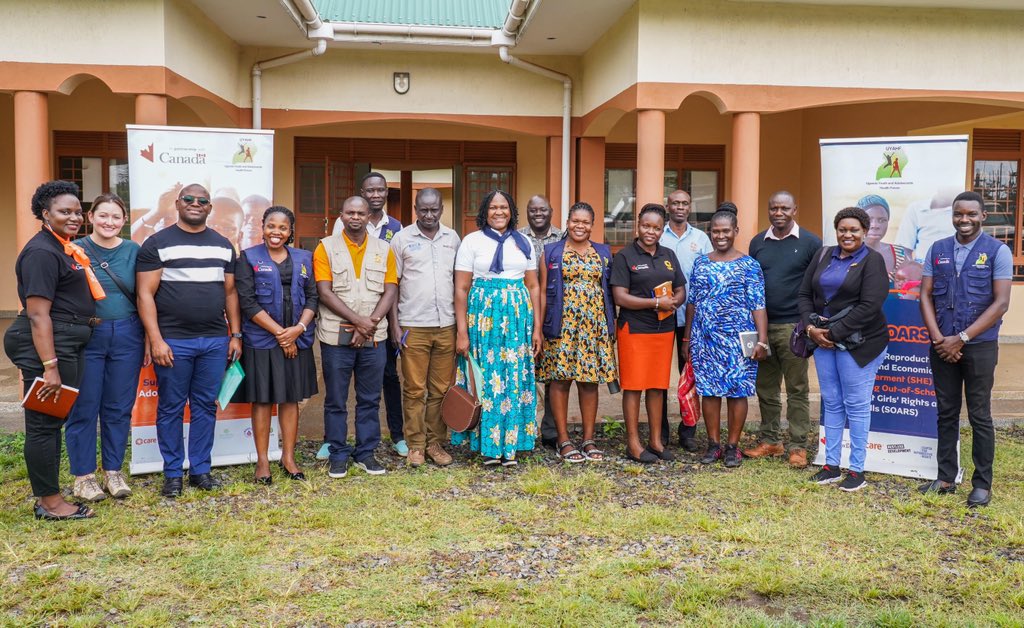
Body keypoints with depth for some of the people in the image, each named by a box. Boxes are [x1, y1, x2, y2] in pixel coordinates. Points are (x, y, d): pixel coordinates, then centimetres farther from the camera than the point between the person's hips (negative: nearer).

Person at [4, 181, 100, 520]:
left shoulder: (65, 248, 15)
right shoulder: (42, 252, -14)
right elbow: (37, 314, -20)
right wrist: (50, 365, -24)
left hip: (67, 346, 10)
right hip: (47, 347, -10)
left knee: (52, 421, 15)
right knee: (44, 423, -1)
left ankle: (48, 498, 25)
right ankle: (50, 503, 7)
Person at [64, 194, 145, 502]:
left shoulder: (133, 251, 5)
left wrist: (148, 340, 5)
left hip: (127, 337, 2)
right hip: (86, 337, -2)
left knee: (119, 407, 9)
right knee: (83, 407, 4)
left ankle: (114, 471, 22)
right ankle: (83, 475, 17)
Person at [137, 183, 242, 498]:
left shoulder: (223, 245, 13)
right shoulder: (157, 243, 0)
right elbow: (145, 294, -5)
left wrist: (236, 335, 9)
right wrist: (156, 340, -12)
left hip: (215, 341, 4)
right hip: (173, 341, -3)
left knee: (206, 406, 8)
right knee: (171, 408, 4)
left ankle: (201, 470, 19)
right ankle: (173, 474, 16)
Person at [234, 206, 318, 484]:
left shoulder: (304, 258, 10)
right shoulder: (248, 258, -1)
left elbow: (312, 297, 6)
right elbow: (248, 302, -9)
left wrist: (298, 328, -11)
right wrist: (279, 333, -13)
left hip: (297, 341, 3)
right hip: (261, 341, -3)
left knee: (290, 399, 9)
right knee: (262, 399, 3)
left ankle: (288, 458, 19)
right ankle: (262, 461, 14)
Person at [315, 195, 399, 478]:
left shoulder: (383, 249, 8)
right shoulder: (326, 248, 0)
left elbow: (390, 292, 2)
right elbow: (325, 293, -8)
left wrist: (371, 323, -12)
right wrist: (358, 320, -16)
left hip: (374, 337, 2)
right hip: (336, 336, -2)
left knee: (370, 399, 9)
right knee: (335, 400, 5)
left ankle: (366, 453, 21)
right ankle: (338, 455, 17)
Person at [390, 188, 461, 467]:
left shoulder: (452, 238, 10)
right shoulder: (402, 238, 1)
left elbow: (459, 281, 14)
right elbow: (392, 284, 1)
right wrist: (395, 324, -5)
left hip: (446, 326, 3)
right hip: (413, 326, -2)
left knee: (441, 389, 7)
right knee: (414, 389, 2)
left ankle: (436, 443, 17)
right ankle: (415, 445, 12)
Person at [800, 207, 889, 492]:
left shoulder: (872, 260, -6)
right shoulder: (824, 256, 11)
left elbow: (869, 306, -15)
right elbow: (805, 293, 11)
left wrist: (834, 333, -15)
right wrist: (811, 327, -4)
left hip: (858, 343, -5)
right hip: (822, 339, 5)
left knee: (856, 405, 1)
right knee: (831, 403, 11)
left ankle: (857, 470, 10)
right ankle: (831, 465, 20)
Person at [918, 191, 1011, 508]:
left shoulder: (998, 251, -5)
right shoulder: (937, 250, 6)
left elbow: (1001, 303, -10)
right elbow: (925, 296, 5)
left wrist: (961, 338, -14)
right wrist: (938, 338, -8)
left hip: (980, 347, -3)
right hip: (941, 346, 3)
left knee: (979, 417, 5)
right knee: (946, 414, 11)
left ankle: (982, 483, 16)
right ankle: (946, 477, 21)